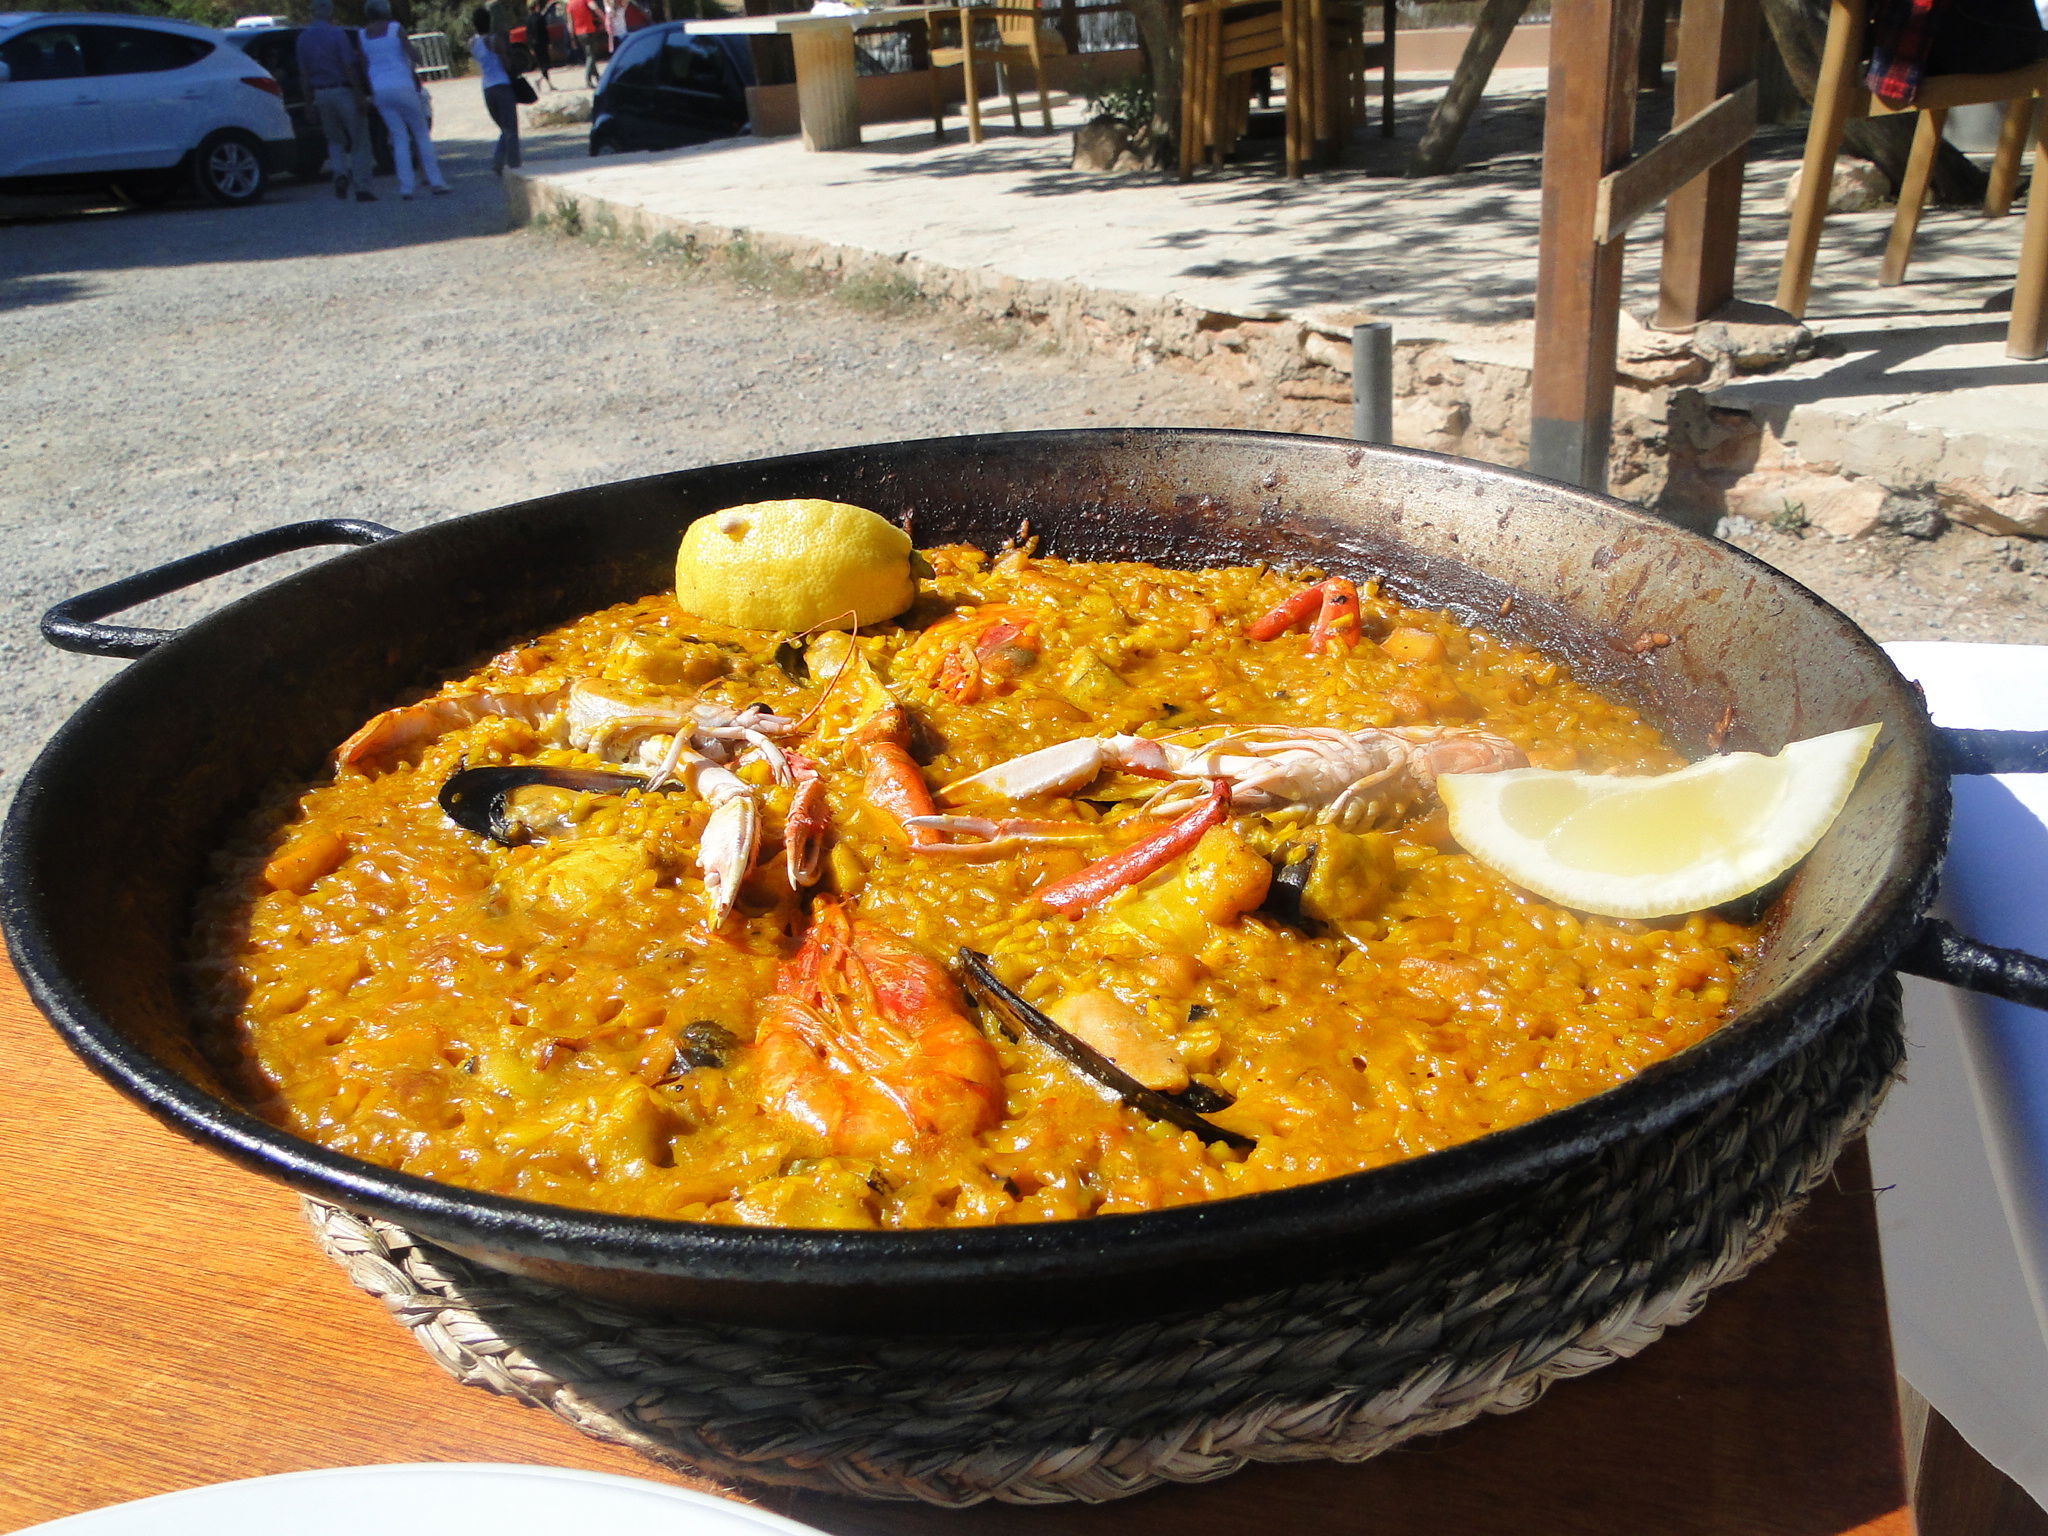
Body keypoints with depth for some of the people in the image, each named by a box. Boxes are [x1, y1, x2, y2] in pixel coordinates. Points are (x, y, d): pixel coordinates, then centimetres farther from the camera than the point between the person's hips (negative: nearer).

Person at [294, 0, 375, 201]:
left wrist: (309, 102, 12)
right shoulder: (337, 34, -10)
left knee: (335, 139, 18)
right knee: (359, 141, 3)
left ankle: (340, 173, -7)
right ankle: (362, 188, -1)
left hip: (321, 94, 5)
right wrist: (360, 96, -11)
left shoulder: (303, 38, 7)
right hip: (343, 91, -5)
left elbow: (304, 73, 7)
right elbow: (349, 67, -15)